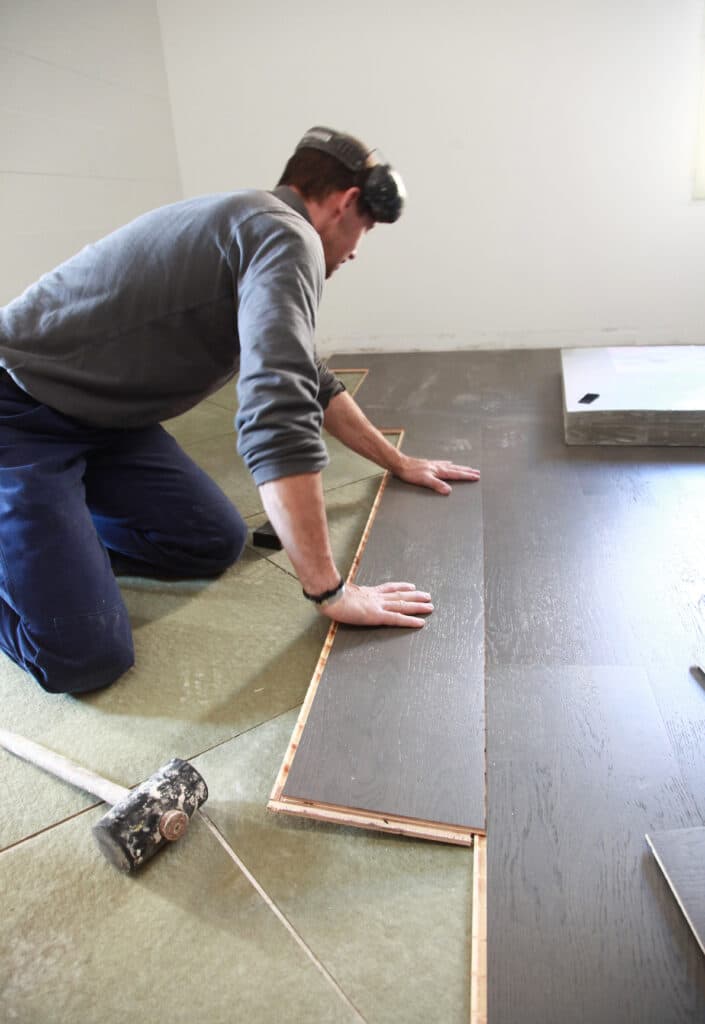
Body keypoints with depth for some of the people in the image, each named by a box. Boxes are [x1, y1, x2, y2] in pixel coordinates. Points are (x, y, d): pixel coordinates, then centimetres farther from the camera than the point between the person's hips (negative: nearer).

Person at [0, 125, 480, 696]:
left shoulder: (251, 223, 13)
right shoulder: (287, 237, -19)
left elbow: (309, 381, 20)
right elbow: (279, 418, -32)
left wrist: (400, 463, 23)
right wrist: (330, 592, -28)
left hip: (100, 417, 10)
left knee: (219, 543, 4)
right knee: (86, 658, -18)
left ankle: (50, 530, 18)